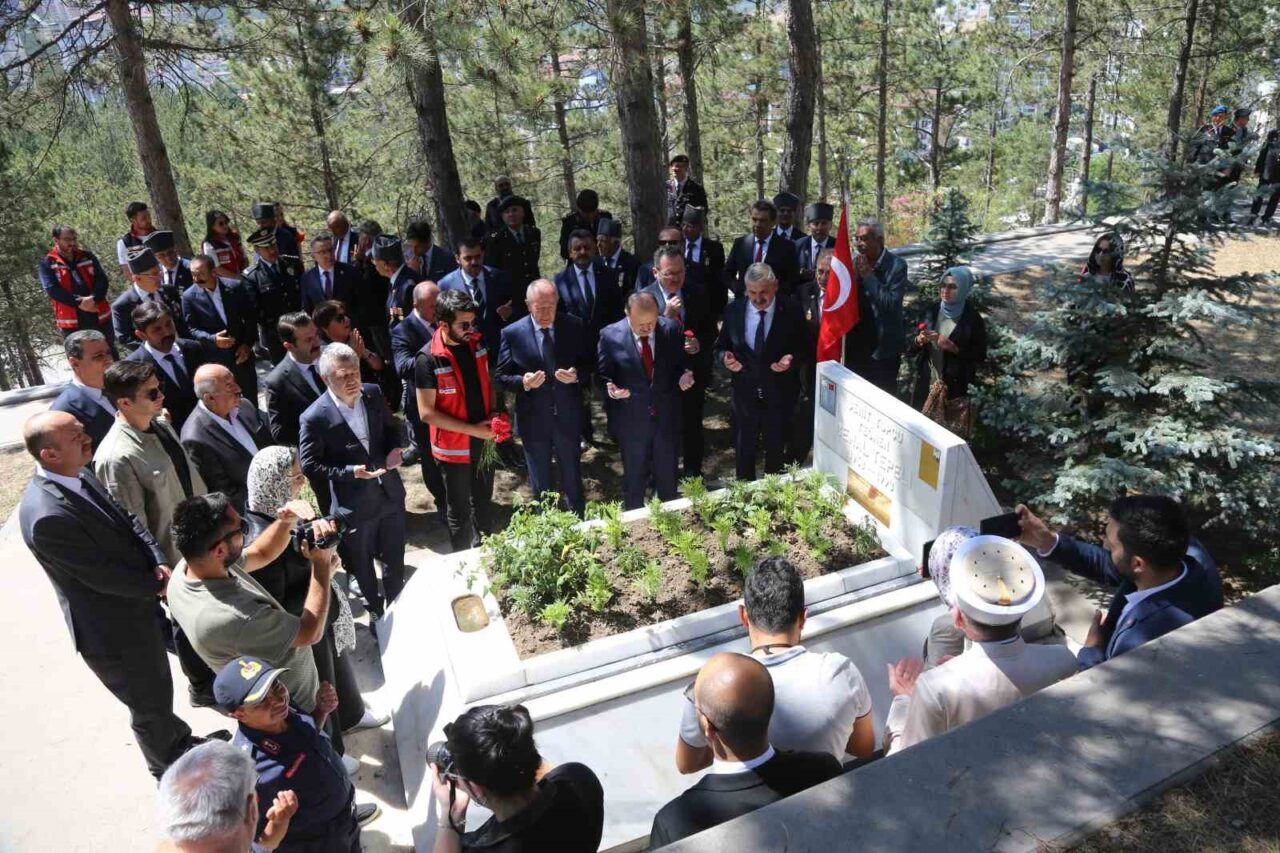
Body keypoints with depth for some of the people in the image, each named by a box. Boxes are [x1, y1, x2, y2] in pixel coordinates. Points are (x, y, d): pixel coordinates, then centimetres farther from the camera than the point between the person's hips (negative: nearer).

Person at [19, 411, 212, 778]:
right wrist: (158, 585, -11)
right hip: (114, 631, -8)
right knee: (149, 706, 17)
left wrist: (158, 561, -12)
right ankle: (170, 769, 42)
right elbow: (105, 576, -27)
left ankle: (179, 741, 54)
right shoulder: (47, 516, -34)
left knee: (159, 691, 30)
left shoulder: (80, 477, -7)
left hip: (138, 608, 8)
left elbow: (128, 519, 4)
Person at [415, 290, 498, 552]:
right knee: (459, 509, 14)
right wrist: (472, 429, -20)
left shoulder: (477, 343, -6)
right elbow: (427, 413, -19)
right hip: (454, 447, -5)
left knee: (483, 501, 23)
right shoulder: (428, 359, -22)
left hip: (484, 440, 5)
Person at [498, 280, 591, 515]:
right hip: (533, 420, 0)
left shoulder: (574, 326, -5)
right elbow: (502, 376, -4)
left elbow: (588, 364, 2)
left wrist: (576, 374, -20)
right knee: (540, 485, 18)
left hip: (568, 417, 1)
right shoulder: (512, 333, -9)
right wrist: (524, 382, -24)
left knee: (573, 480, 16)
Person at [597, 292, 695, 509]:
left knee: (668, 478, 18)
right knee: (634, 479, 17)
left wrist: (685, 375, -17)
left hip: (667, 418, 2)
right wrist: (611, 388, -25)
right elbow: (602, 375, -3)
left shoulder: (672, 330, -8)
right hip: (631, 421, -2)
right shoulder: (610, 335, -13)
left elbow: (682, 363, 6)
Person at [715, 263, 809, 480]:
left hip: (779, 396, -1)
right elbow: (721, 346, 5)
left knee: (776, 453, 16)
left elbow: (806, 350, -2)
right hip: (745, 394, 1)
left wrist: (792, 359, -24)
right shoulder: (734, 311, -5)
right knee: (744, 452, 15)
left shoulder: (791, 312, -10)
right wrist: (725, 357, -18)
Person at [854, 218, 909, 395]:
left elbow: (892, 304, -25)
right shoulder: (855, 261, 0)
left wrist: (868, 275, -22)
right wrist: (855, 273, -16)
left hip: (884, 345, -4)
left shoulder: (896, 265, -15)